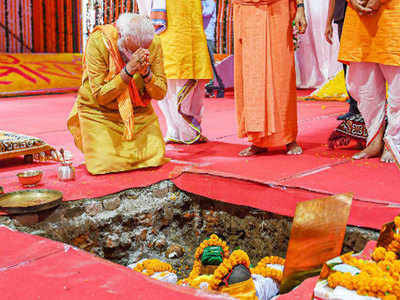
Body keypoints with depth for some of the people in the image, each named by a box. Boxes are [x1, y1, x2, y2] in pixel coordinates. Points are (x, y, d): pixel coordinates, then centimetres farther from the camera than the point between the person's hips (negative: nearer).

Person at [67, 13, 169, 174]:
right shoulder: (98, 42, -24)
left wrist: (146, 73, -31)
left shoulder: (153, 44, -15)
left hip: (138, 110, 3)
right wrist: (128, 71, -37)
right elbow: (100, 96, -24)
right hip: (99, 111, -3)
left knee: (155, 158, -8)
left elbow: (160, 93, -11)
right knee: (106, 164, -14)